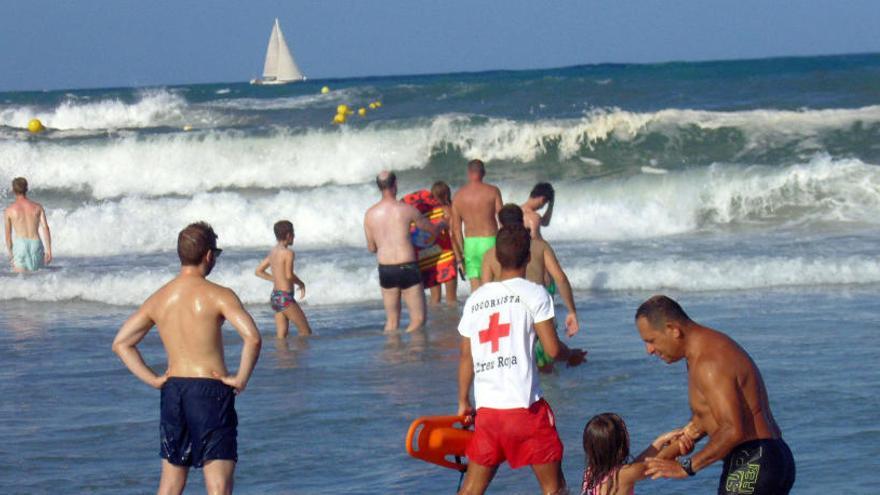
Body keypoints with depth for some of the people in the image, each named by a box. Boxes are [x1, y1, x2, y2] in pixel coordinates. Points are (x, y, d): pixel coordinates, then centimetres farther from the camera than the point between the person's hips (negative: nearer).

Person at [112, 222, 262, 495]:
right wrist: (241, 379, -11)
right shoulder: (217, 295, -10)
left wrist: (152, 379, 8)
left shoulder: (158, 298, 7)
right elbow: (252, 337, -23)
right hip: (211, 390, -6)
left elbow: (121, 343, 11)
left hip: (173, 389, 6)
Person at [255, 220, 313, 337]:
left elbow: (259, 271, 17)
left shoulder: (272, 252, 10)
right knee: (306, 332, 1)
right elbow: (289, 275, -24)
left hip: (275, 296, 8)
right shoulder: (288, 253, -14)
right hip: (285, 297, -8)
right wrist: (301, 283, -6)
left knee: (281, 336, 7)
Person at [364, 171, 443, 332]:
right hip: (407, 268, -4)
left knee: (391, 320, 14)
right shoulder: (406, 210, -6)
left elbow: (371, 248, 12)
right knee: (418, 319, 1)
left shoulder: (370, 214, 2)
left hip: (385, 270, 4)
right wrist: (441, 225, 33)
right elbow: (433, 229, 9)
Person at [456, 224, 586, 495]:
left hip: (486, 408, 5)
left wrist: (463, 402, 23)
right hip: (525, 406, -5)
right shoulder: (534, 293, -3)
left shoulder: (475, 299, 11)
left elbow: (466, 357, 14)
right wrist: (573, 356, 14)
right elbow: (552, 348, -7)